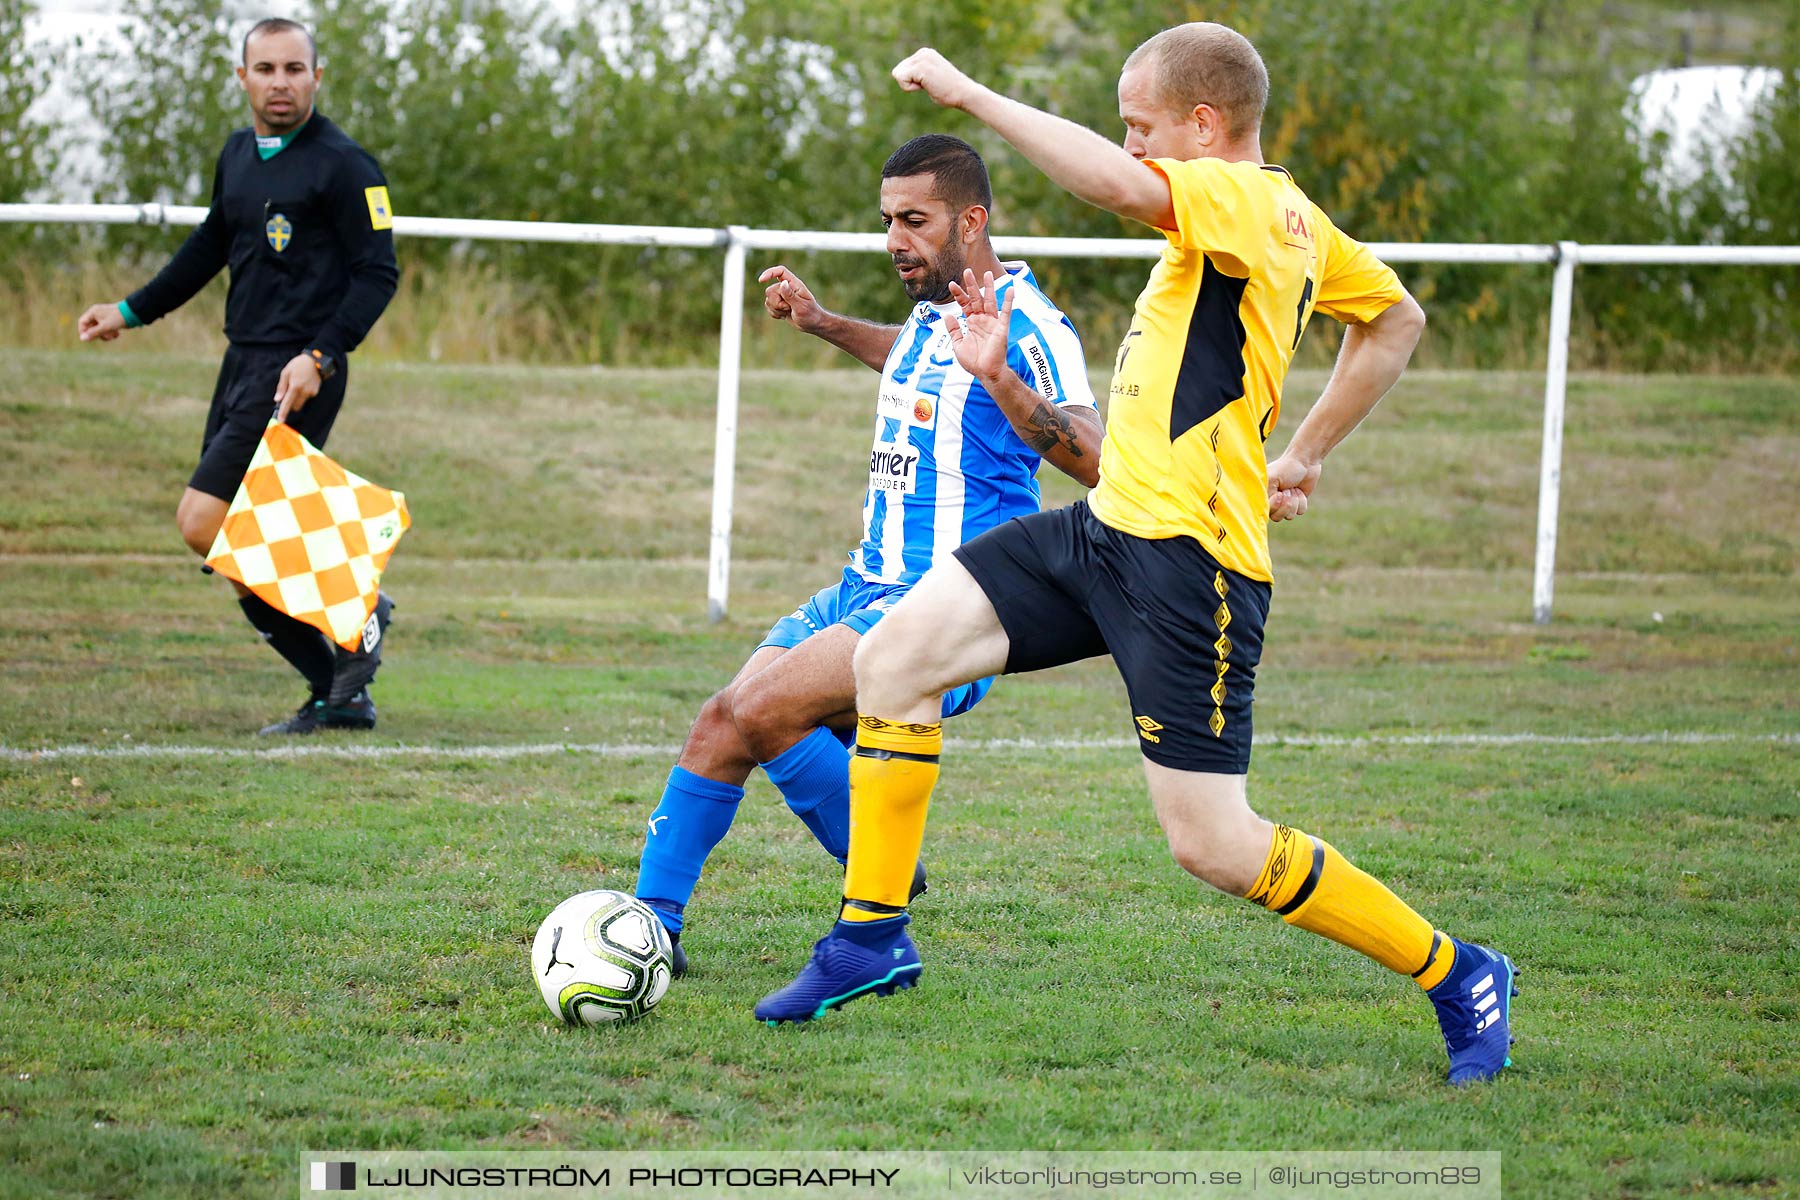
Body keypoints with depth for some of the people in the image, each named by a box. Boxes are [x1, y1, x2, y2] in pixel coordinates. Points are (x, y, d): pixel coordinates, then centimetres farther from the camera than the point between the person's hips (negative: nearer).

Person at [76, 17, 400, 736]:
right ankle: (338, 697, 13)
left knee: (204, 525, -17)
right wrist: (131, 312, 30)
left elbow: (378, 273, -13)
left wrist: (319, 358, -22)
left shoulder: (342, 165, -11)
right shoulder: (238, 155, 13)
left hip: (297, 377, -8)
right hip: (242, 365, 8)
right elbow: (212, 245, 28)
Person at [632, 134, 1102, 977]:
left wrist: (999, 377, -41)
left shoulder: (1028, 327, -14)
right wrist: (823, 325, 33)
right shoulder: (935, 312, 14)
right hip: (868, 587, 9)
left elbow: (1092, 459, -29)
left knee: (762, 709, -24)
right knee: (721, 724, -2)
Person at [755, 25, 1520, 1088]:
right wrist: (1305, 455, 29)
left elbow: (1118, 186, -35)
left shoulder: (1252, 202, -16)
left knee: (1214, 845, -7)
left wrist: (971, 94, -25)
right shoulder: (1298, 224, 14)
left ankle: (1457, 976, 11)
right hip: (1112, 525, 10)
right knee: (894, 654, 0)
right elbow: (1397, 318, 30)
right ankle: (872, 938, 10)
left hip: (1190, 559, -10)